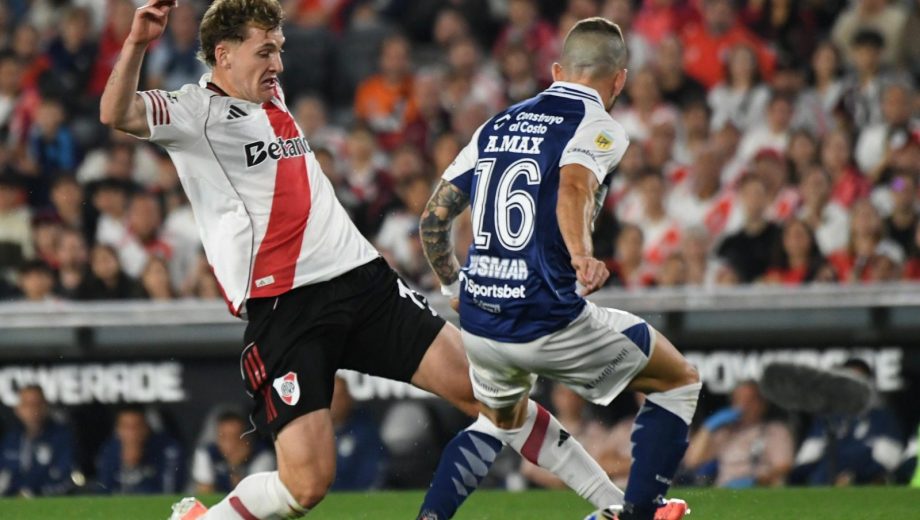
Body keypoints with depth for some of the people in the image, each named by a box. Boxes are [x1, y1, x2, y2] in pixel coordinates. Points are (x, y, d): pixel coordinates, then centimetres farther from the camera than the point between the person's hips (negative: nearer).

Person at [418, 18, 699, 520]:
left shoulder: (498, 125, 15)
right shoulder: (598, 126, -3)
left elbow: (434, 215, 16)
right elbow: (573, 187, -25)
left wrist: (452, 285, 32)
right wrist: (581, 254, -42)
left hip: (478, 323, 6)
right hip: (549, 322, -6)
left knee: (502, 416, 36)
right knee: (679, 381, 13)